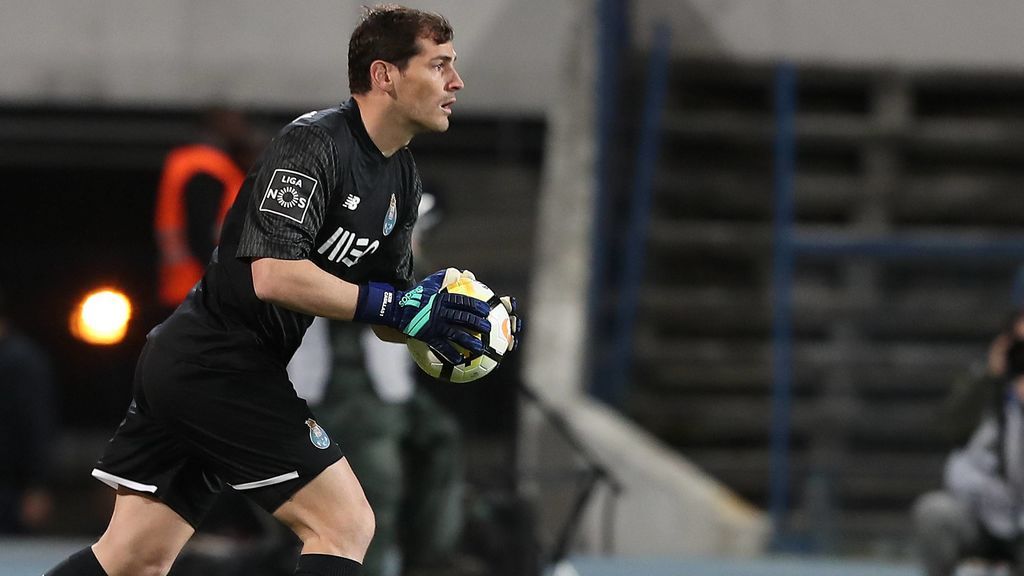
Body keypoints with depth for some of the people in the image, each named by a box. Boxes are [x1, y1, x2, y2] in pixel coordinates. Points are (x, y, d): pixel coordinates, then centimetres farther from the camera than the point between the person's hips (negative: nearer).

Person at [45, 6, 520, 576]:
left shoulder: (402, 177, 13)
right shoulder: (313, 144, -16)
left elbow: (384, 316, 17)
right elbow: (273, 274, -26)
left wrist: (438, 323, -3)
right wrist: (396, 306, -24)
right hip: (221, 369, -10)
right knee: (346, 524, -10)